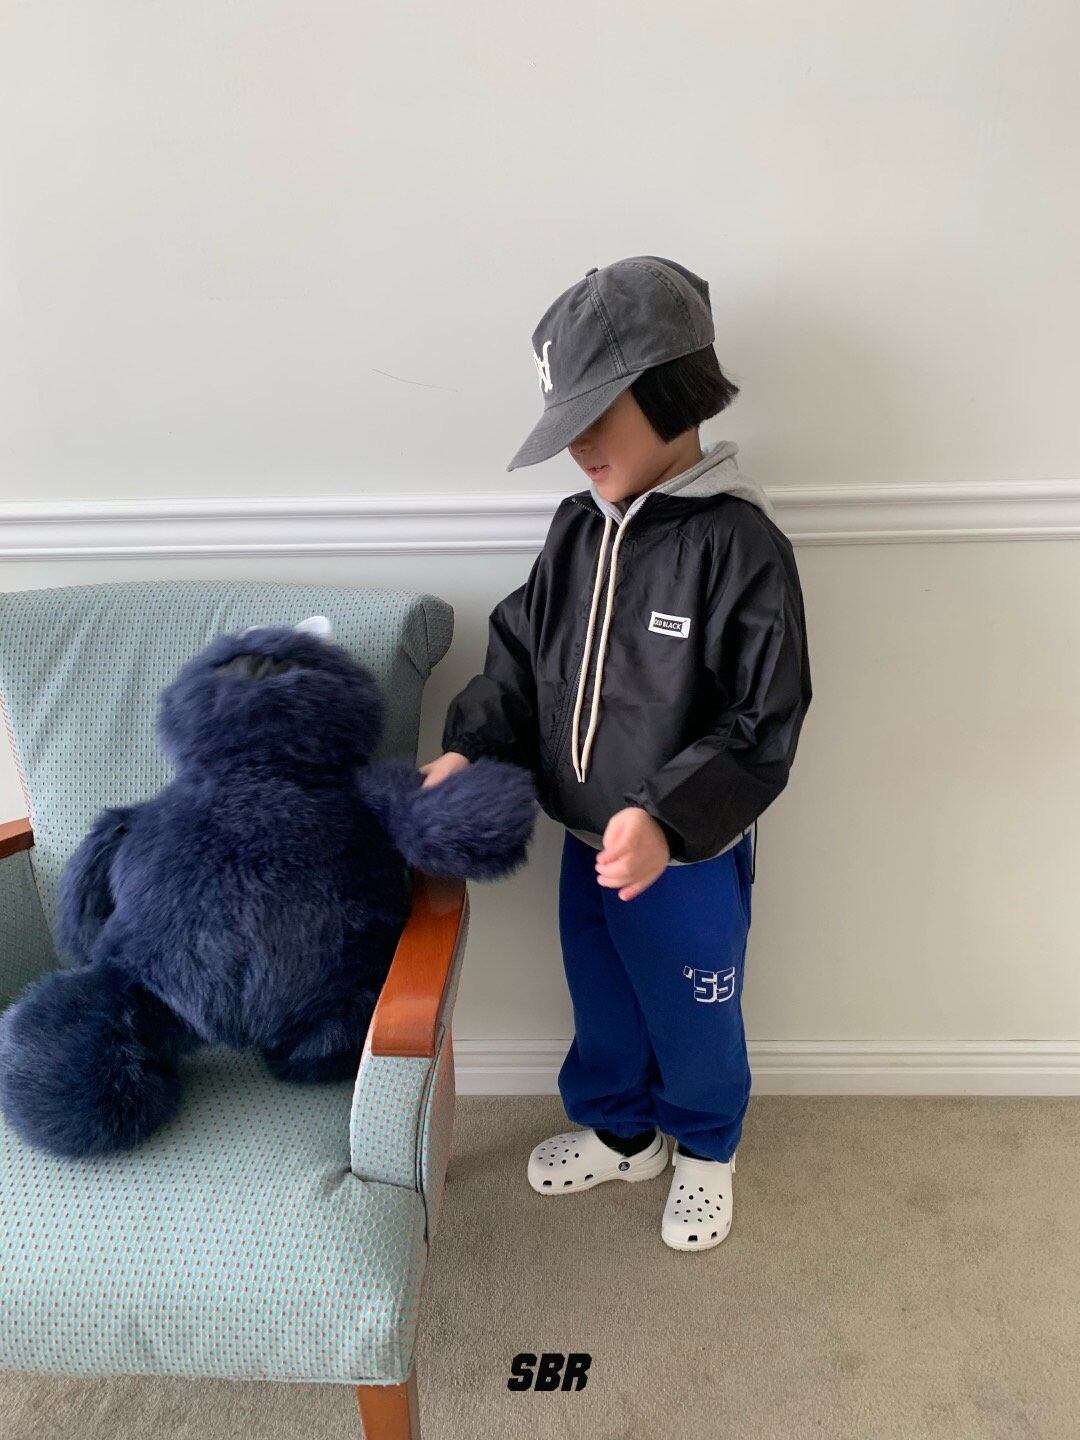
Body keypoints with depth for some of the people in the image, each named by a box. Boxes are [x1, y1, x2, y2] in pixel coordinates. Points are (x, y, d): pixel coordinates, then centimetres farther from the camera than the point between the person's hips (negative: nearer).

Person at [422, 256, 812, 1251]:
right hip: (586, 841, 6)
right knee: (601, 1002, 25)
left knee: (694, 1018, 19)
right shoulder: (581, 526, -2)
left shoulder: (739, 543, -22)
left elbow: (763, 725, -21)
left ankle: (704, 1151, 48)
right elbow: (520, 652, 5)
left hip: (689, 858, -5)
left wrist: (667, 818, -31)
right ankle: (618, 1131, 53)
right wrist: (469, 749, -9)